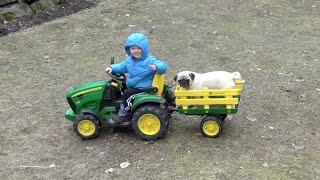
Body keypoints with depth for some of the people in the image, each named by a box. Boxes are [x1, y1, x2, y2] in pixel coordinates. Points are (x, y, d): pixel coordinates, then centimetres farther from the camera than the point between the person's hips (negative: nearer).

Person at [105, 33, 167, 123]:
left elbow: (163, 66, -30)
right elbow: (122, 66, 20)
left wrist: (156, 67, -52)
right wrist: (111, 68, 5)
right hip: (132, 86, 9)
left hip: (143, 89, -9)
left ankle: (124, 114, -3)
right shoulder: (129, 60, 4)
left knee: (127, 93, -20)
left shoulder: (149, 60, -20)